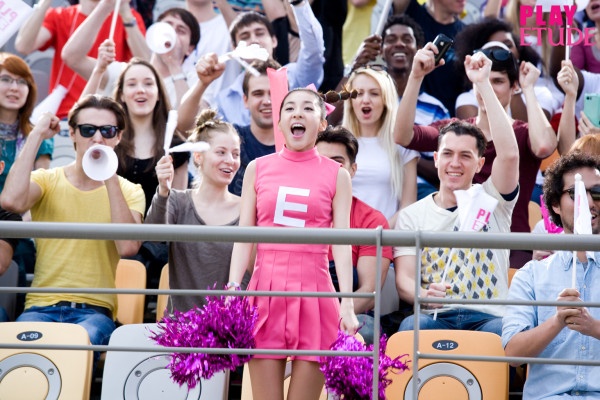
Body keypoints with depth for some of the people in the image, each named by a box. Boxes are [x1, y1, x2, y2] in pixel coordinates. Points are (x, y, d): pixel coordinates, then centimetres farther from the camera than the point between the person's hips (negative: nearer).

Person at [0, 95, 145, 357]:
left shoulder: (129, 192, 11)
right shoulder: (47, 181, 11)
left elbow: (128, 247, -10)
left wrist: (111, 179, -12)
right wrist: (36, 136, -7)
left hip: (95, 309, 0)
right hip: (41, 306, 0)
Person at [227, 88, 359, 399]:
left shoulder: (336, 176, 8)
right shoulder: (258, 169, 11)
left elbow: (342, 243, 2)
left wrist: (347, 304, -8)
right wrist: (233, 289, -4)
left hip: (314, 292, -1)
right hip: (266, 289, 1)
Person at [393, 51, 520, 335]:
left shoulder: (491, 201, 12)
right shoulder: (412, 215, 14)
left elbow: (509, 154, -8)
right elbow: (403, 280, 3)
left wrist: (483, 84, -7)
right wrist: (424, 295, -24)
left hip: (488, 318, 0)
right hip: (434, 318, 0)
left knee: (503, 331, -37)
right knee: (411, 326, -36)